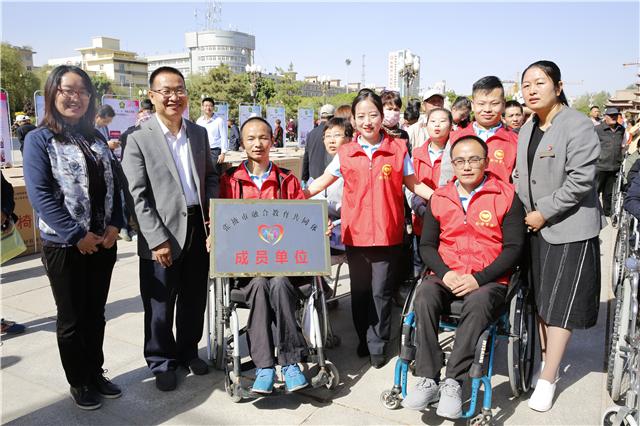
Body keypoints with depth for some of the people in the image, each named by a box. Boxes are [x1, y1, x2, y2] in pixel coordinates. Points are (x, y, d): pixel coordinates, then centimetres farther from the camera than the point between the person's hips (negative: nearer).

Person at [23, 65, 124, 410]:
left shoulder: (96, 139, 10)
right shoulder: (39, 139, -6)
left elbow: (113, 185, 9)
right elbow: (40, 194, -14)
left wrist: (115, 226, -5)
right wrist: (77, 235, -18)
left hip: (103, 242, 5)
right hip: (64, 245, -5)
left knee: (95, 313, 15)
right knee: (72, 317, 10)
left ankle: (96, 373, 32)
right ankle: (78, 382, 26)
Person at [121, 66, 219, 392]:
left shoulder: (199, 133, 8)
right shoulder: (139, 139, -7)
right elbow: (137, 196, -11)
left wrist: (214, 206, -3)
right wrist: (157, 240, -16)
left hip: (199, 228, 5)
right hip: (163, 235, -4)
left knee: (194, 299, 17)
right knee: (160, 304, 9)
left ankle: (188, 350, 37)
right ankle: (162, 362, 28)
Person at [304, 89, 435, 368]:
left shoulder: (398, 149, 0)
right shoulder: (345, 153, 3)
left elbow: (413, 184, 7)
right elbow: (323, 181, 11)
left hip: (387, 233, -1)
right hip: (355, 232, 2)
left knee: (381, 291, 6)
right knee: (359, 290, 14)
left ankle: (377, 344, 21)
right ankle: (363, 337, 33)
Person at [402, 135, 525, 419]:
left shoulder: (506, 195, 1)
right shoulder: (439, 198, 10)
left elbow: (513, 247, -4)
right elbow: (427, 244, 10)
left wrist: (479, 279, -15)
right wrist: (444, 273, -10)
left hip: (489, 281, -2)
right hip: (446, 276, 3)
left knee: (477, 304, -35)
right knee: (424, 295, -28)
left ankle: (452, 383, -26)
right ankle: (428, 380, -23)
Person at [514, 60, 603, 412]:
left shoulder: (578, 125, -13)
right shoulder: (527, 129, 10)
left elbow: (580, 181, -20)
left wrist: (544, 213, -16)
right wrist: (522, 210, 2)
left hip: (570, 229, -7)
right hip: (536, 226, 7)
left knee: (560, 306, 1)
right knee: (541, 300, 15)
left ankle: (547, 380, 12)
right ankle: (546, 363, 32)